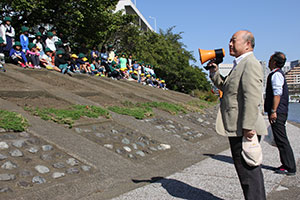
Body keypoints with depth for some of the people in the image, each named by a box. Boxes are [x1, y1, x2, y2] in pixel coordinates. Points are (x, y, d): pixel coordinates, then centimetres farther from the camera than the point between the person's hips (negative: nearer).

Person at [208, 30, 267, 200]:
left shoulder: (251, 64, -14)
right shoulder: (240, 65, 19)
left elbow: (252, 97, -23)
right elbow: (226, 88, 25)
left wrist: (247, 127, -26)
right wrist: (214, 72, 12)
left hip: (243, 130, -10)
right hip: (237, 128, 10)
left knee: (248, 171, -2)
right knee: (249, 171, 19)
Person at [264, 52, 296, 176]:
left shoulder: (276, 74, -12)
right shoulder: (278, 73, 20)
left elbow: (277, 94, -20)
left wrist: (273, 111, -22)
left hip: (277, 112, -10)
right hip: (280, 112, 10)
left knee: (281, 140, -6)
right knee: (280, 139, 14)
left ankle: (290, 168, 1)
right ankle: (287, 165, 22)